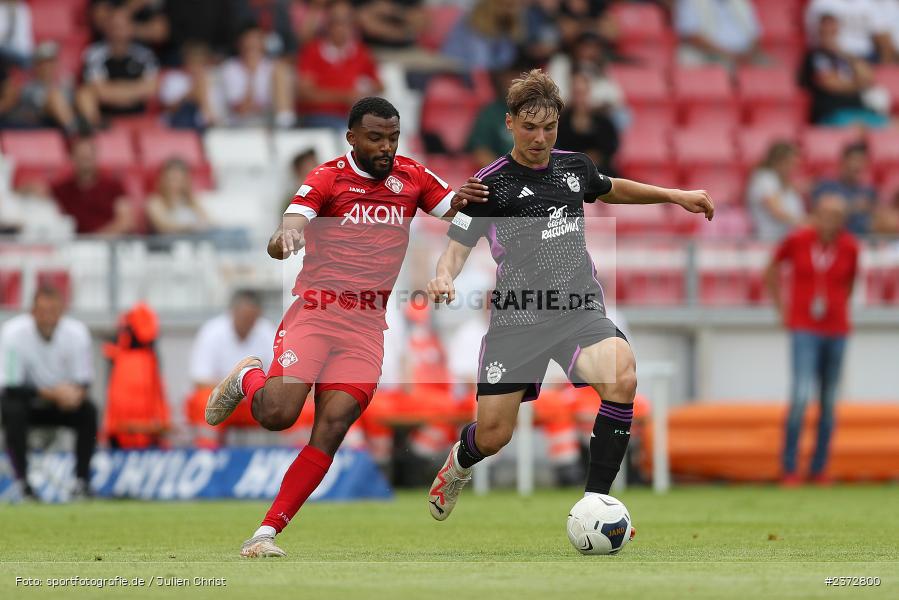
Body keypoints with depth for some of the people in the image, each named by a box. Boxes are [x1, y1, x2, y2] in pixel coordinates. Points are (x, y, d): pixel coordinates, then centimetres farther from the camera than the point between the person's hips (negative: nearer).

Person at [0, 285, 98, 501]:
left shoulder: (76, 332, -15)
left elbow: (84, 380, -11)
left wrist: (76, 392, -36)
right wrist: (50, 393, -36)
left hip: (63, 403, 2)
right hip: (27, 401, -2)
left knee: (88, 411, -26)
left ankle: (81, 481, -18)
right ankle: (22, 482, -27)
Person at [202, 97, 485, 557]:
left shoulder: (412, 177, 7)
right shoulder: (328, 178, -6)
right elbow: (281, 243, -17)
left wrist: (463, 202, -17)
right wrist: (284, 238, -43)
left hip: (367, 327, 3)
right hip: (315, 310, -3)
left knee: (331, 431, -10)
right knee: (277, 415, -17)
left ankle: (267, 532, -6)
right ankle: (248, 378, 19)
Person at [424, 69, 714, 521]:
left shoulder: (574, 166, 10)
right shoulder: (490, 183, -4)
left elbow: (612, 189, 33)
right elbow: (457, 246, -7)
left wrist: (676, 195, 31)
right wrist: (444, 277, -29)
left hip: (580, 309, 3)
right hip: (517, 316, -3)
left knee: (622, 378, -29)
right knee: (493, 435, 0)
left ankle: (595, 500, -19)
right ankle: (460, 462, 41)